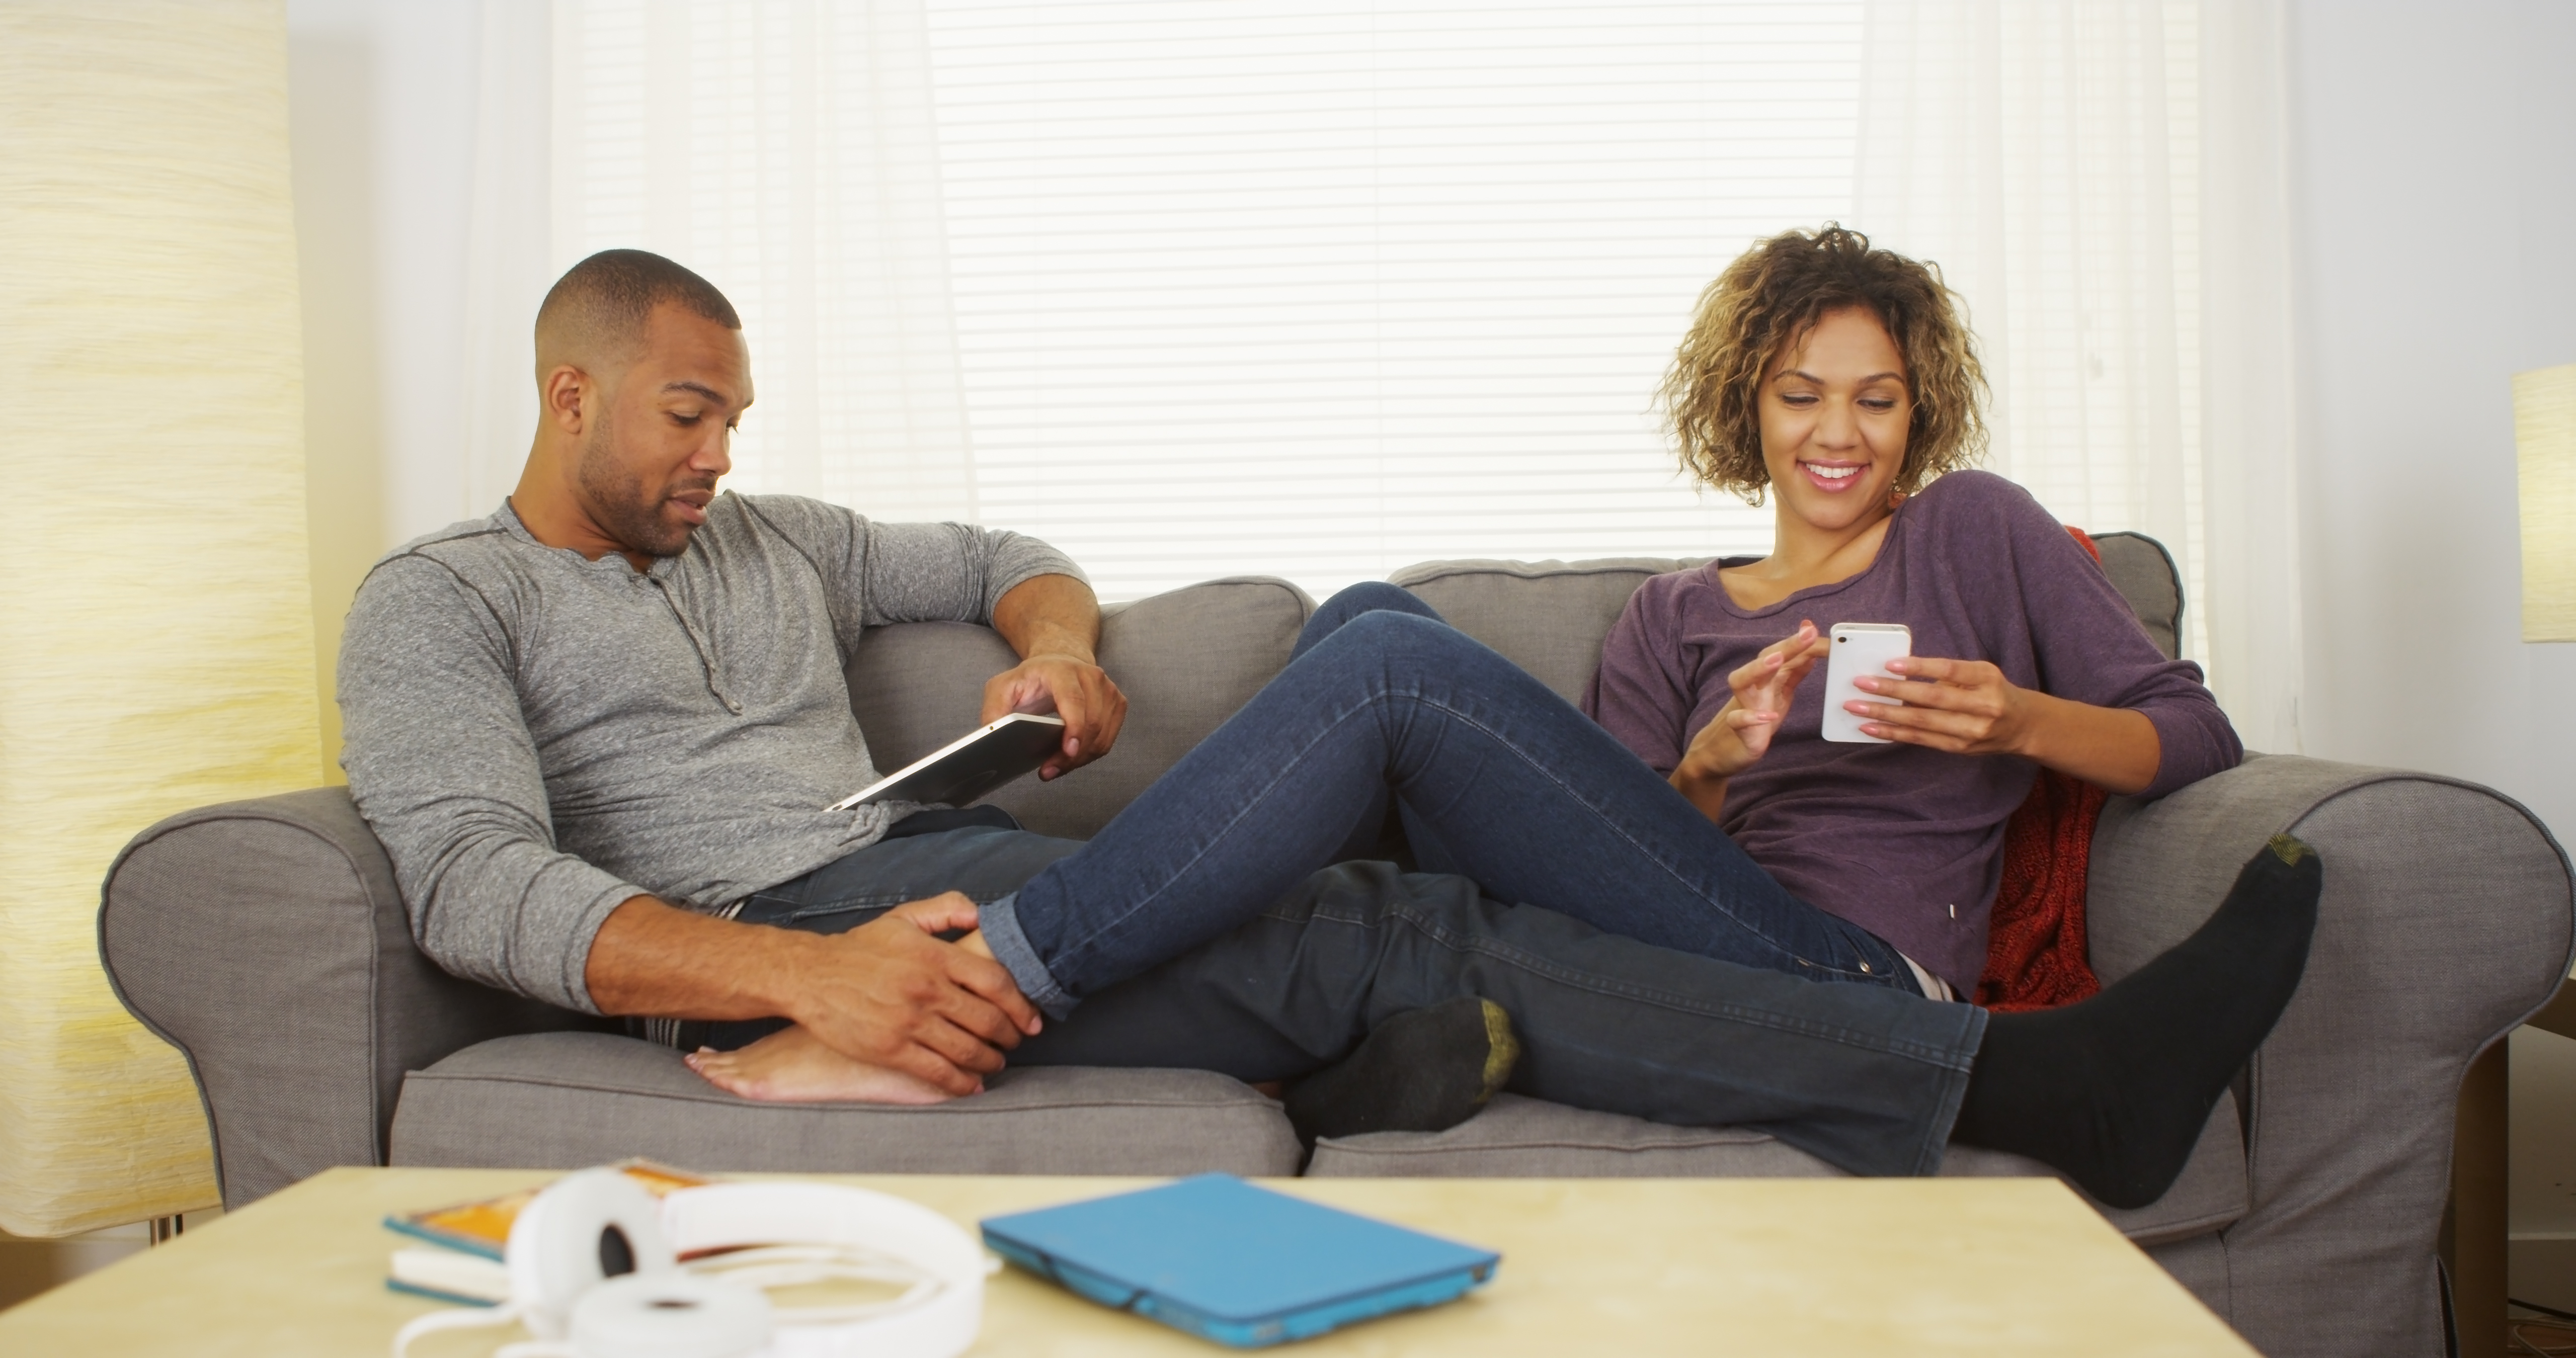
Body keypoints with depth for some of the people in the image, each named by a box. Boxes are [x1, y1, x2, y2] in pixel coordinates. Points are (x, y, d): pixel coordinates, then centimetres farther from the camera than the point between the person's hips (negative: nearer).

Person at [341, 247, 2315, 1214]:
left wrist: (1053, 636, 9)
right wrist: (807, 972, -26)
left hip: (954, 891, 8)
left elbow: (1006, 558, 36)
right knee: (1380, 669, -20)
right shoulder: (444, 597, 6)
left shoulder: (770, 540, 26)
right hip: (778, 930, -7)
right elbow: (478, 885, -11)